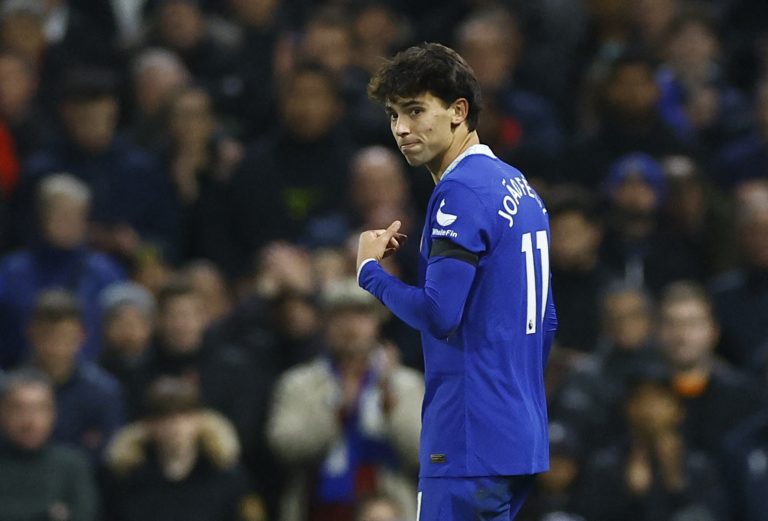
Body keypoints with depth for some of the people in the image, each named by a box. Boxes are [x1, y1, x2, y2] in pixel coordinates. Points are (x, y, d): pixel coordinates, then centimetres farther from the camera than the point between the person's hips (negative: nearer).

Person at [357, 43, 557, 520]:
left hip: (472, 443, -9)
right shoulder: (521, 190, 16)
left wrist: (370, 269, -4)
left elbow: (439, 313, -20)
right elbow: (546, 320, 21)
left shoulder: (462, 190, -13)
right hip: (522, 440, 9)